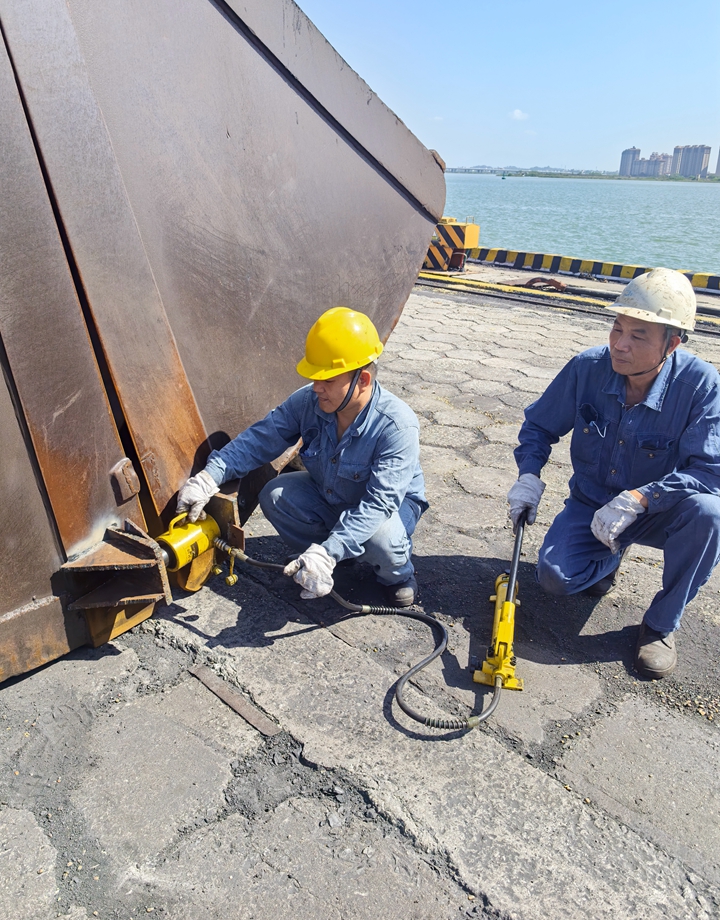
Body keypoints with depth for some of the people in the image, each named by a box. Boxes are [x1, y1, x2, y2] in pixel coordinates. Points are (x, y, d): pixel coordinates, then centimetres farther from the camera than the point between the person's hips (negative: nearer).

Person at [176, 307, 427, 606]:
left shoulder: (397, 426, -35)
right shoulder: (309, 401, -21)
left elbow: (379, 504, -40)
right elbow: (261, 438, -18)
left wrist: (328, 553, -49)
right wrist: (209, 477, -33)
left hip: (391, 504, -4)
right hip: (328, 497, 5)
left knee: (380, 536, -37)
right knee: (274, 496, -19)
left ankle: (398, 574, 1)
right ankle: (316, 561, 5)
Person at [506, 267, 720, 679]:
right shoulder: (587, 368, -15)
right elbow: (539, 425, 0)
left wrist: (635, 500, -38)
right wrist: (529, 476, -17)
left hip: (658, 513, -1)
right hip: (591, 505, 2)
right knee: (555, 576, -22)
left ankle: (661, 624, -10)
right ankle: (609, 557, 18)